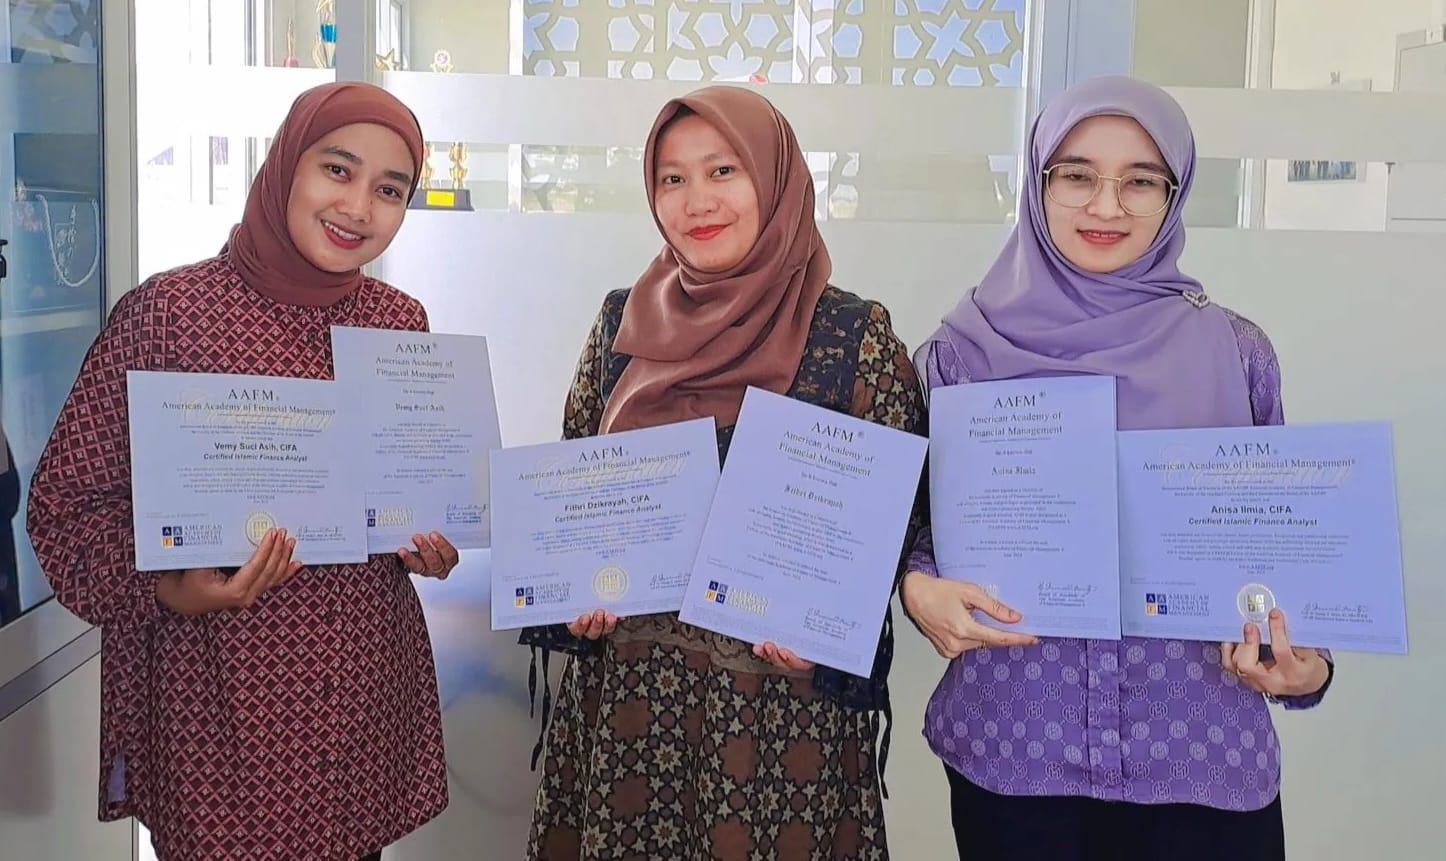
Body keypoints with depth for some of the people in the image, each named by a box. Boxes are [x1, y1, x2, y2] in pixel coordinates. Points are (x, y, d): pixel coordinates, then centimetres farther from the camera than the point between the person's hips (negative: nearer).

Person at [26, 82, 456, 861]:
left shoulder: (400, 320, 4)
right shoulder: (170, 309, -10)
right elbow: (69, 499, -6)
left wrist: (436, 547, -2)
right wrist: (168, 590, -22)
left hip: (368, 677, 4)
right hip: (222, 691, -4)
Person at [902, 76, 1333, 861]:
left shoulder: (1235, 353, 1)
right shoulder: (964, 350, -1)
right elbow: (911, 520, 5)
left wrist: (1305, 661, -10)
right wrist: (918, 589, -15)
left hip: (1202, 748, 1)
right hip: (1011, 743, 0)